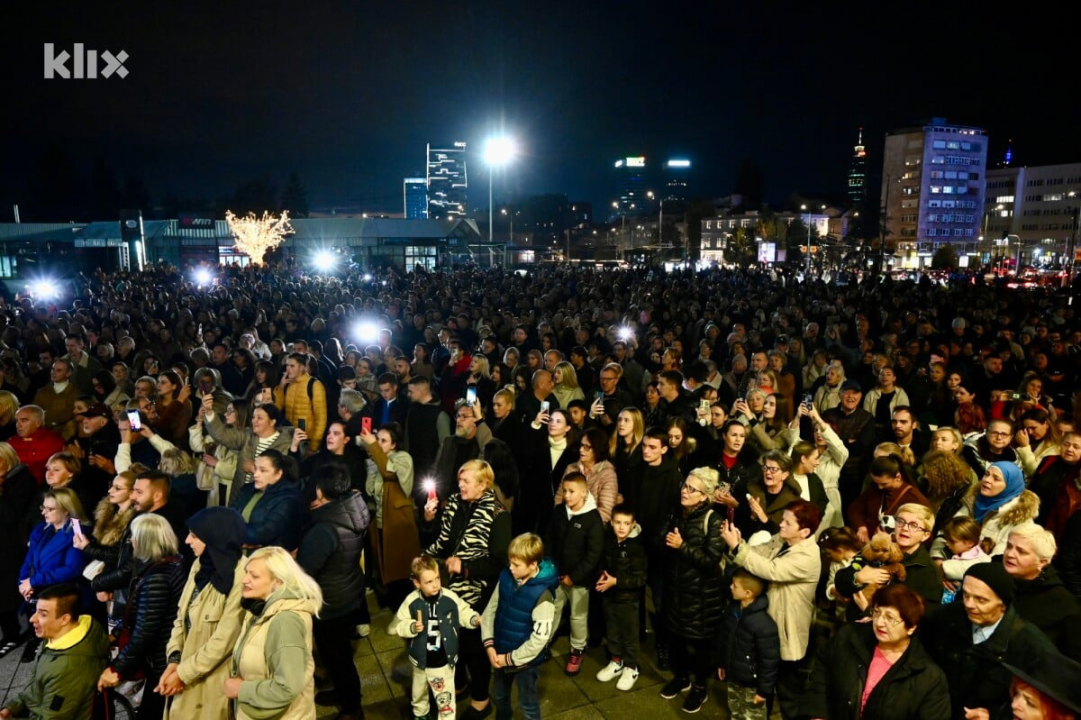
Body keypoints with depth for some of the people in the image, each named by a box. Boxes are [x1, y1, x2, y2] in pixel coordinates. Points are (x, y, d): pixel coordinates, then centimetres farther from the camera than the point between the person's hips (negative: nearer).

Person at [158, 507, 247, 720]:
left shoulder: (241, 576, -21)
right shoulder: (201, 564, 5)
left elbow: (224, 639, -19)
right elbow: (181, 616, 7)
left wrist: (183, 673, -10)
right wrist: (174, 660, -5)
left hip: (213, 681, -7)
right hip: (185, 673, 7)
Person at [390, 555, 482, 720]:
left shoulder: (450, 598, -19)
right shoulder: (411, 601, -20)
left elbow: (464, 613, -4)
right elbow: (395, 626, -12)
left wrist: (475, 619, -22)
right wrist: (411, 627, -28)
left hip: (445, 661, -2)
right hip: (421, 661, 2)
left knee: (446, 699, 8)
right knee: (419, 695, 30)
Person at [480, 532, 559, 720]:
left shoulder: (542, 595, -28)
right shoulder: (505, 577, -11)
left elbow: (540, 638, -24)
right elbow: (490, 610, -1)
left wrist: (511, 658, -17)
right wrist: (489, 644, -9)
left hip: (525, 658, -6)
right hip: (501, 653, 6)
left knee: (527, 704, 16)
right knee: (499, 696, 28)